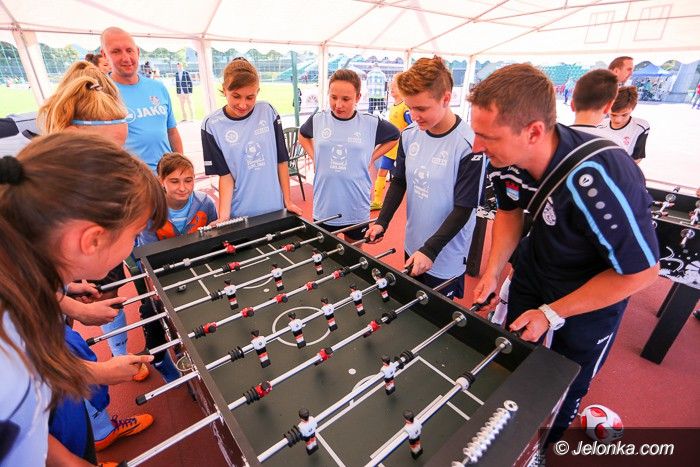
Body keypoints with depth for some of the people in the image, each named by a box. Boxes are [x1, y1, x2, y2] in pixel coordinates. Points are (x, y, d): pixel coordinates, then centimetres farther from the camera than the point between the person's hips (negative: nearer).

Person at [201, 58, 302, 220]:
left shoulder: (268, 112, -6)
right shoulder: (212, 125, -8)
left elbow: (282, 160, -2)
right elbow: (225, 175, -6)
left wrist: (288, 201, 0)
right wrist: (224, 216, -15)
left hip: (275, 208, 2)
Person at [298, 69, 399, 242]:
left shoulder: (371, 123, -7)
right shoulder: (318, 119, -2)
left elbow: (395, 137, 11)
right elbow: (303, 135, 20)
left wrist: (371, 158, 0)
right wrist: (314, 157, 4)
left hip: (356, 209, -1)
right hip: (324, 207, 2)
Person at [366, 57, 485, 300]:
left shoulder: (468, 145, -21)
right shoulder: (410, 134, -3)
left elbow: (464, 208, -18)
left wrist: (430, 249, -20)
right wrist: (382, 222, -3)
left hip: (446, 259, -5)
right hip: (412, 247, 6)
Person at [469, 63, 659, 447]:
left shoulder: (597, 182, -40)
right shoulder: (505, 160, -22)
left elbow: (641, 271, -26)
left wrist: (552, 313, -23)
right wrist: (493, 270, -12)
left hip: (596, 288, -5)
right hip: (534, 268, 6)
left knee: (564, 389, 15)